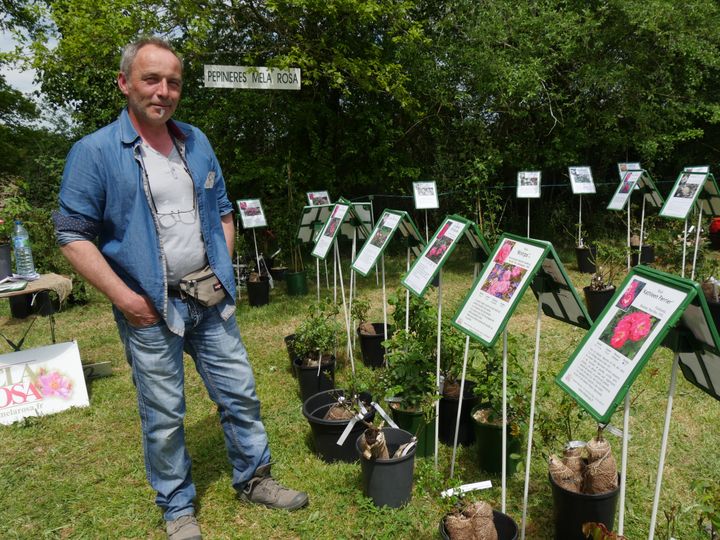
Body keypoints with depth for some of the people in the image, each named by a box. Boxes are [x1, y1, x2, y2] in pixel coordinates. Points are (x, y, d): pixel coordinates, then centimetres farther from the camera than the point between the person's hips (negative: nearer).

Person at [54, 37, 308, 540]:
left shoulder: (197, 142, 8)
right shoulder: (95, 151, -7)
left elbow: (223, 212, 16)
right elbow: (73, 233, -8)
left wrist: (222, 269, 5)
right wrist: (123, 296, -14)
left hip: (210, 300, 5)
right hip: (149, 308, -4)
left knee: (240, 395, 11)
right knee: (164, 416, 8)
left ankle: (254, 479, 33)